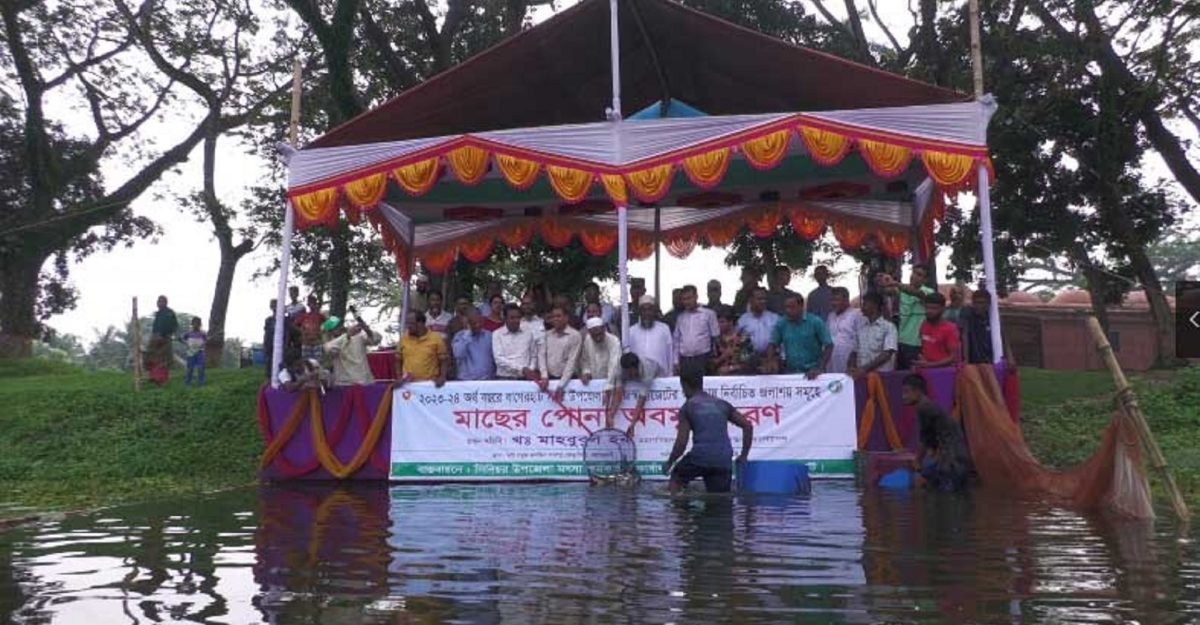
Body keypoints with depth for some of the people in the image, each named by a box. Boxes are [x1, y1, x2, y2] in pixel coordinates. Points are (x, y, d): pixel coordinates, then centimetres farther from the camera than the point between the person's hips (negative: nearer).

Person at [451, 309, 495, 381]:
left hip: (486, 380, 2)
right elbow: (458, 354, -18)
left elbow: (494, 358, 13)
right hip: (466, 380, -2)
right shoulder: (459, 336, 0)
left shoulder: (489, 335, 8)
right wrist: (468, 332, -12)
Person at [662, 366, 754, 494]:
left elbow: (681, 444, -1)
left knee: (676, 478, 23)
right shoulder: (722, 404, 16)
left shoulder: (687, 407, 4)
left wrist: (669, 462, 14)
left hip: (699, 458, -3)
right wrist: (744, 455, 18)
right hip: (723, 461, 3)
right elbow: (748, 426, 13)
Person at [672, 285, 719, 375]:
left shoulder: (709, 314, 3)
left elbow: (715, 338, 3)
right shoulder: (680, 317, 13)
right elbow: (677, 339, 15)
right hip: (684, 360, 3)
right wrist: (676, 361, 9)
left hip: (702, 359, -3)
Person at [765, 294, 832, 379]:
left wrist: (820, 369, -12)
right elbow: (773, 344, 6)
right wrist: (770, 362, -13)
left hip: (812, 372, -2)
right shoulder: (781, 324, 4)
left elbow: (829, 346, -3)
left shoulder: (815, 322, -3)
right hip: (790, 372, 2)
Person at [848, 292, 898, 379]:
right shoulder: (861, 328, 15)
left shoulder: (889, 327, -2)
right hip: (861, 374, 5)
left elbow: (887, 354, -13)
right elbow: (854, 352, 14)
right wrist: (853, 369, -7)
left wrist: (865, 369, -21)